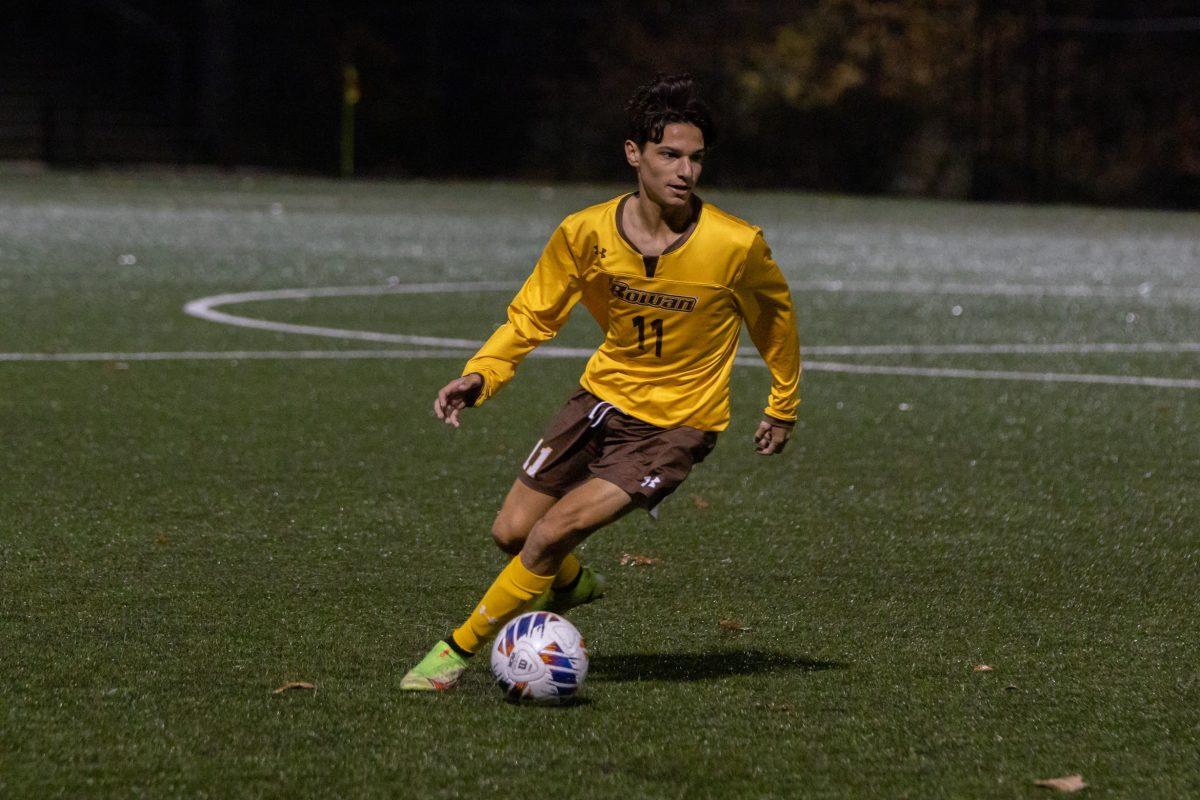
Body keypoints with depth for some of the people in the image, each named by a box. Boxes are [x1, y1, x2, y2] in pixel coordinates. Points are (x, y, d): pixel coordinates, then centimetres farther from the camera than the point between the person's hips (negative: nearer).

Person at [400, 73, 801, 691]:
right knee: (511, 532, 7)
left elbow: (774, 315, 1)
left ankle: (460, 649, -3)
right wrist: (480, 375, -18)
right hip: (603, 396, 4)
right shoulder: (586, 233, -13)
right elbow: (532, 316, 0)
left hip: (675, 425, -4)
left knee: (555, 531, -19)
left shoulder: (736, 246, -19)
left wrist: (783, 407, 13)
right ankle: (571, 583, 42)